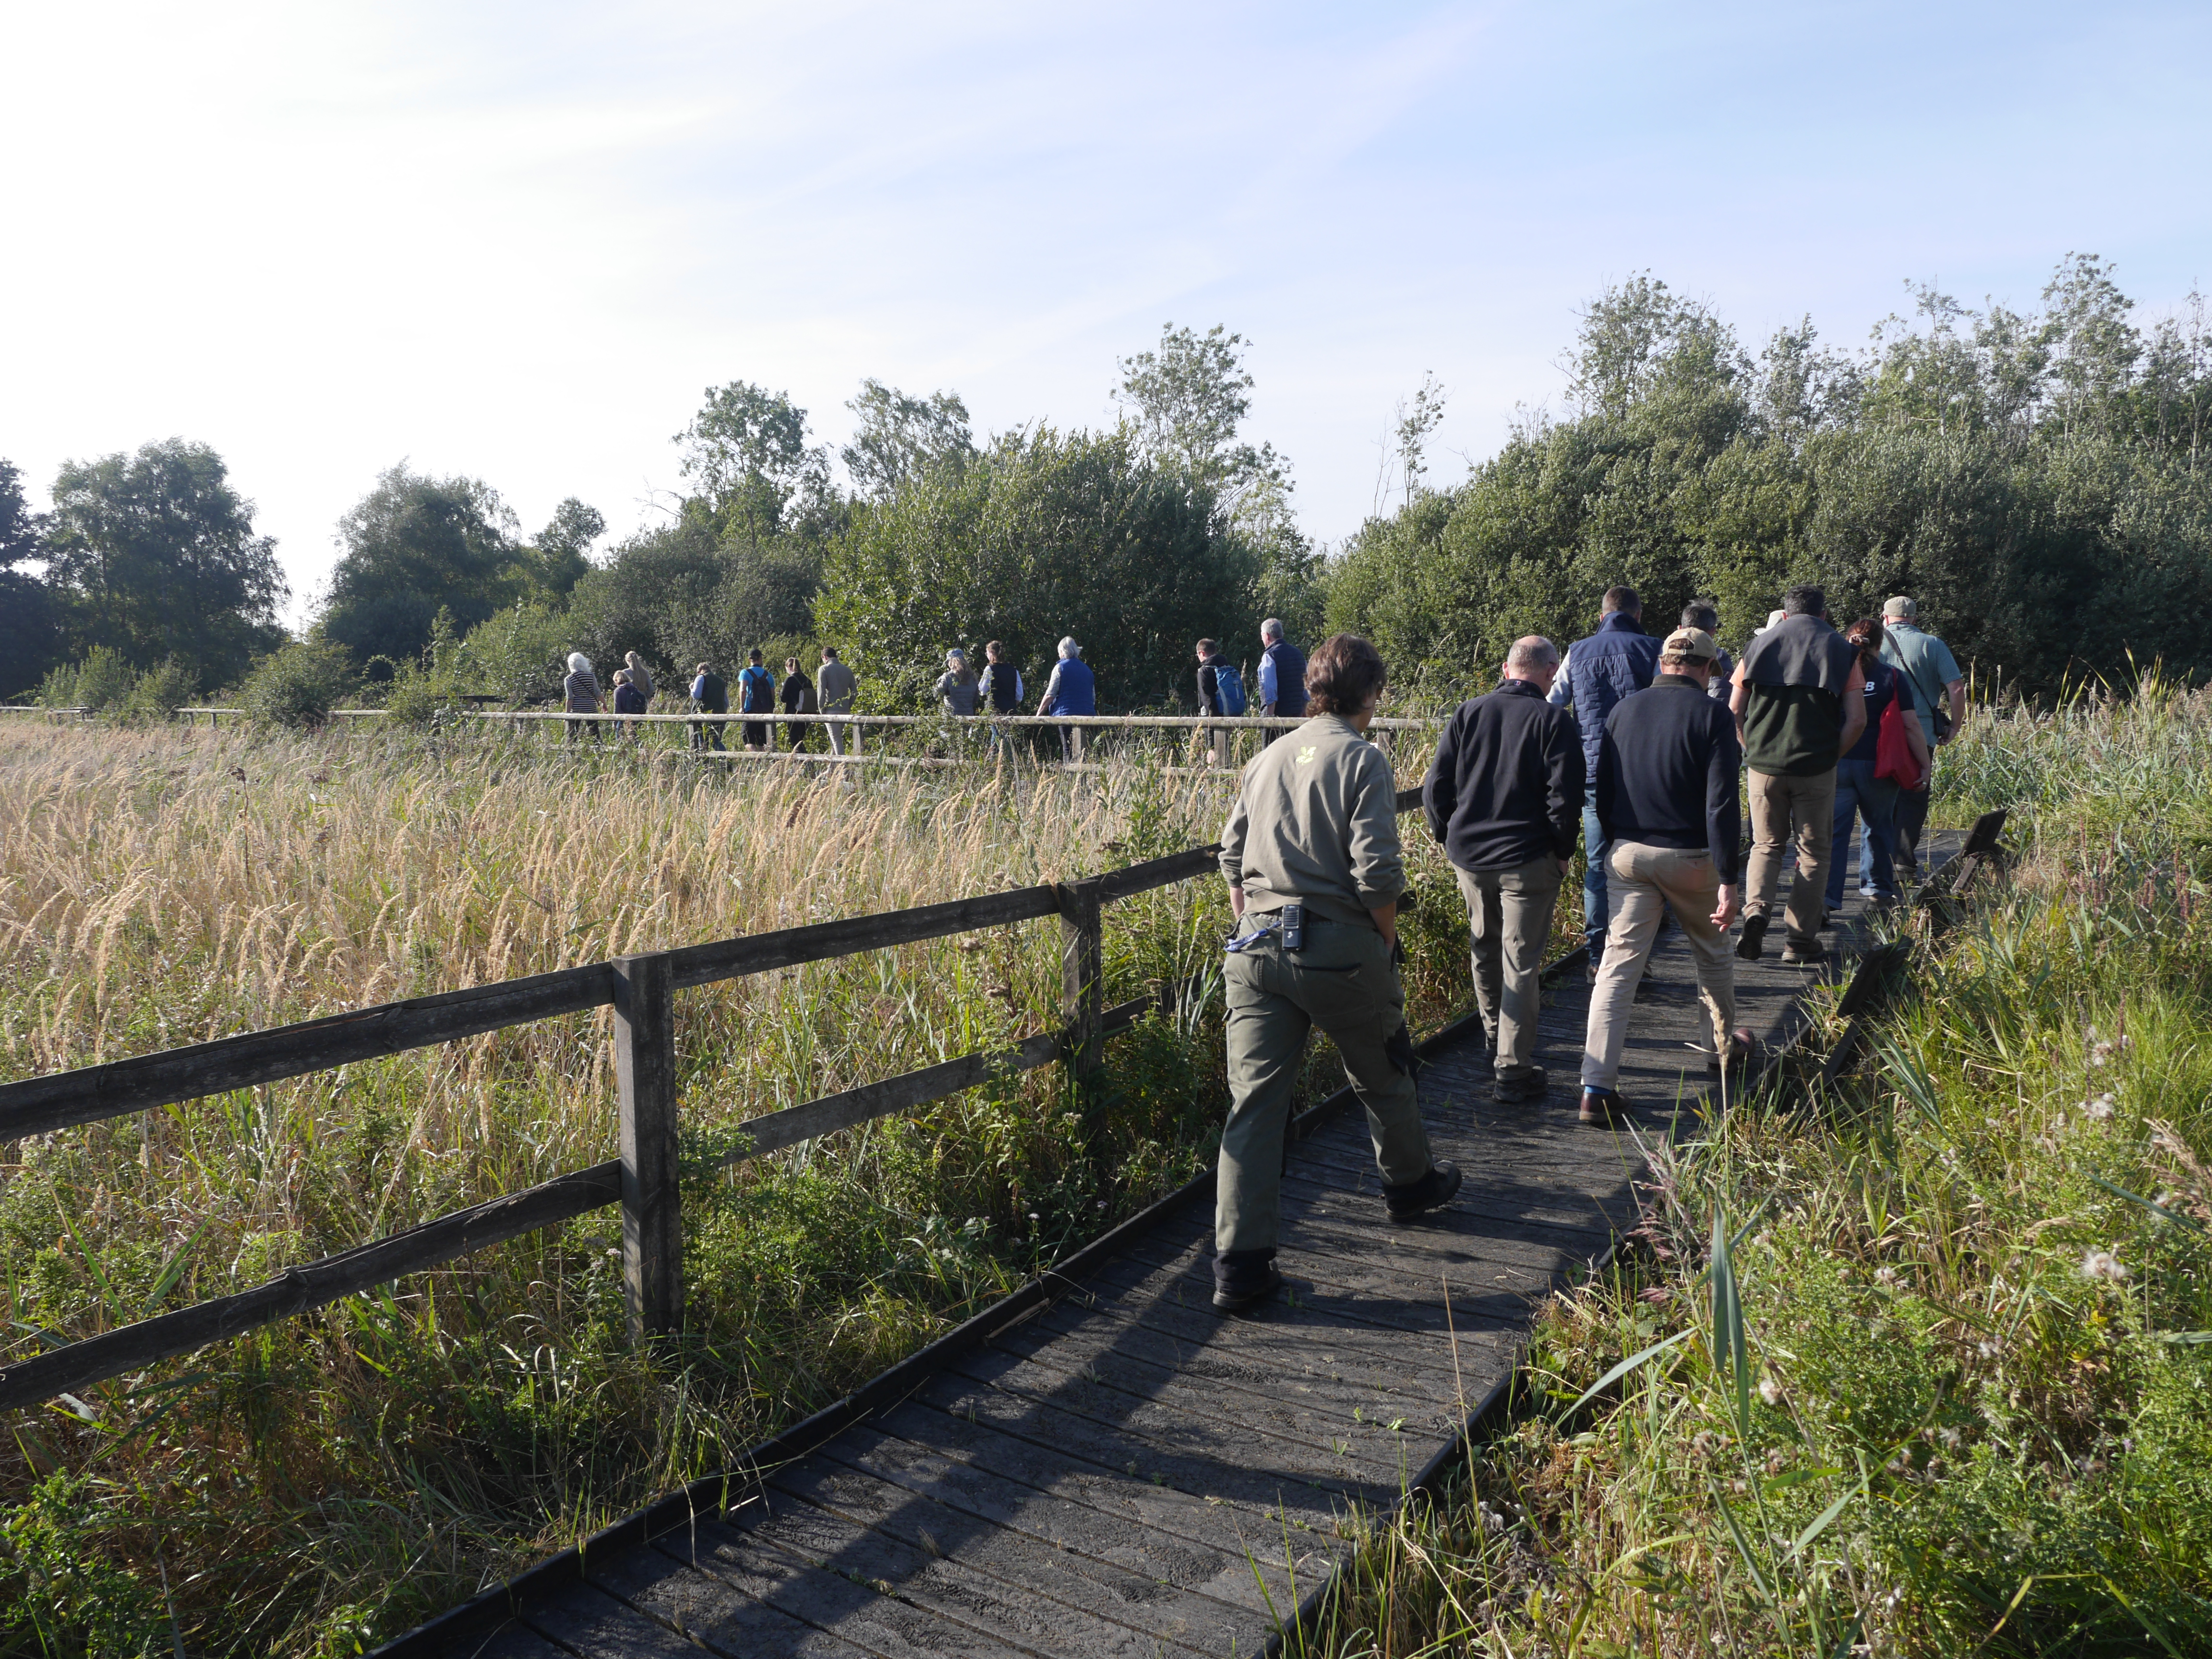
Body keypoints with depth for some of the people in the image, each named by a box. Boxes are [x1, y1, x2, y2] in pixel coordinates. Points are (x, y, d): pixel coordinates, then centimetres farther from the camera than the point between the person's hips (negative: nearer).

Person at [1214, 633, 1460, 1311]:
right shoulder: (1361, 759, -7)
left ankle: (1240, 1262, 1)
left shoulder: (1268, 758, 11)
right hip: (1339, 945, -4)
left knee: (1255, 1097, 3)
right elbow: (1377, 871, -14)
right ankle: (1411, 1182, 45)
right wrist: (1388, 944, 0)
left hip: (1257, 945, 5)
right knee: (1382, 1074, 21)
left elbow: (1232, 857, 12)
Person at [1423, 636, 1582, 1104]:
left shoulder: (1469, 712, 2)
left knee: (1484, 949, 22)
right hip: (1529, 861, -4)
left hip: (1469, 855, 4)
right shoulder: (1554, 722, -9)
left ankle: (1496, 1035, 42)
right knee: (1521, 961, 1)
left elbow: (1435, 788, 2)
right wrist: (1564, 852, 1)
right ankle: (1512, 1070, 1)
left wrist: (1447, 837, 14)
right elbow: (1565, 798, -13)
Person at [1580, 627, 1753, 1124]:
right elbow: (1721, 805, -15)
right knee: (1712, 955, 22)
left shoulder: (1623, 710, 4)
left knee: (1618, 966, 0)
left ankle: (1597, 1088, -8)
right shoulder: (1712, 716, -9)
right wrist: (1727, 881, -14)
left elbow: (1602, 792, 10)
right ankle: (1724, 1047, 43)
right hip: (1690, 859, -2)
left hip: (1627, 855, 3)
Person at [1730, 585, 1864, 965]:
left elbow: (1734, 711, 3)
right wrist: (1830, 755, 9)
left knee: (1766, 845, 16)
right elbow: (1857, 720, -4)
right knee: (1813, 852, 9)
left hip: (1764, 765, 2)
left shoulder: (1761, 644, 7)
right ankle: (1801, 942, 9)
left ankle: (1755, 910, -8)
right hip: (1815, 768, -1)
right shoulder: (1841, 650, 4)